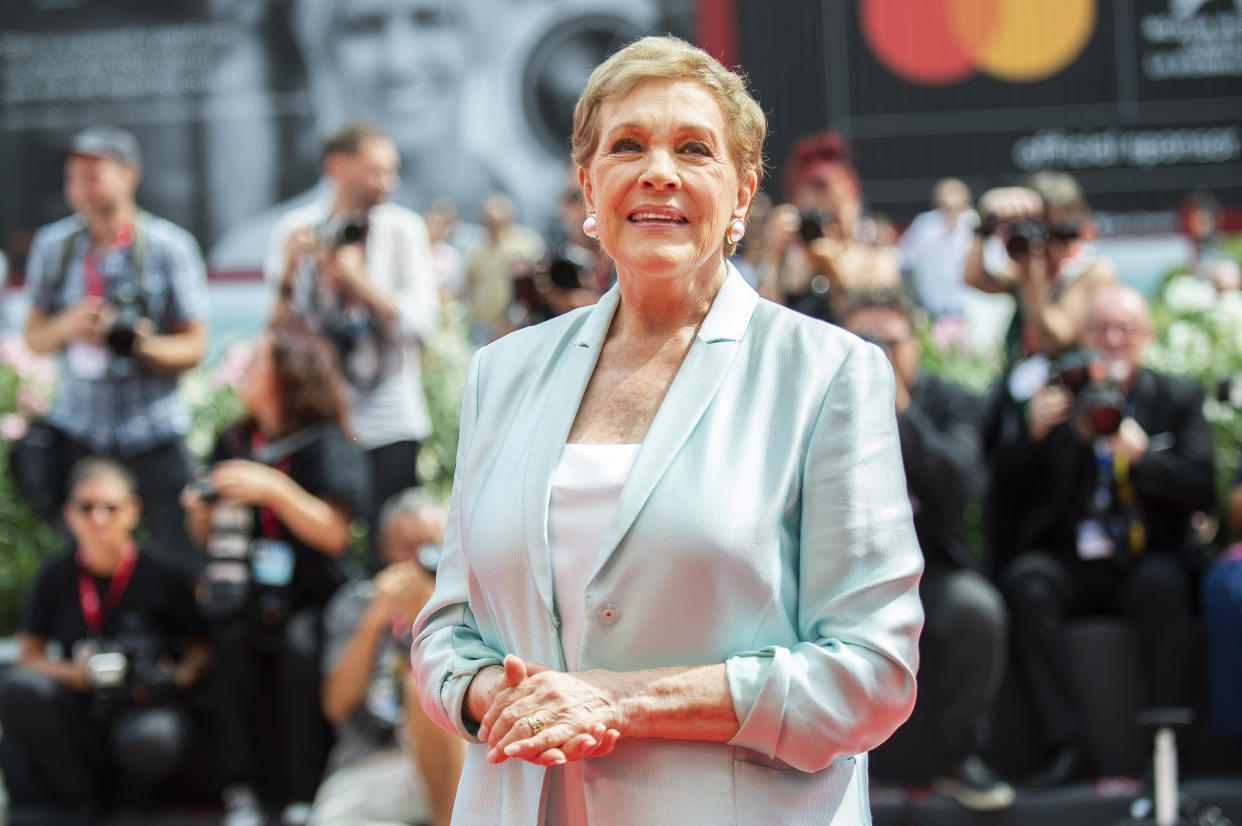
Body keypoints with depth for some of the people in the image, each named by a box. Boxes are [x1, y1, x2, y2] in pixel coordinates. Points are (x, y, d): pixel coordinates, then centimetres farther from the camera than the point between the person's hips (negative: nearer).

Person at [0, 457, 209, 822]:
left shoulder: (164, 578, -2)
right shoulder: (54, 577, 3)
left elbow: (200, 651, 4)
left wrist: (178, 677, -18)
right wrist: (73, 672, -17)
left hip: (146, 706, -2)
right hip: (79, 711, 2)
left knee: (151, 740, -39)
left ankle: (125, 804, 1)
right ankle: (83, 803, -13)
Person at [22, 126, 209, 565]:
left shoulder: (170, 245, -5)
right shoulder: (52, 244, 4)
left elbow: (194, 346, -3)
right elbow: (34, 337, 9)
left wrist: (141, 345, -24)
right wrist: (66, 326, -13)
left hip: (152, 430, -3)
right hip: (78, 429, 3)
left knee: (179, 558, -4)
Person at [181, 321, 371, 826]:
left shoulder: (329, 446, -1)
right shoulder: (234, 443, 15)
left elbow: (334, 533, -11)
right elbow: (211, 537, 22)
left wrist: (274, 489, -20)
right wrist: (201, 514, 0)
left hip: (307, 598, -4)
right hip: (243, 594, 4)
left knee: (298, 647, -25)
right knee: (232, 641, -20)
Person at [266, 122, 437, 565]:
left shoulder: (404, 228, 3)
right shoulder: (296, 229, 5)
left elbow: (422, 324, -4)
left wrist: (362, 283, -15)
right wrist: (290, 270, -11)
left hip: (387, 420, -1)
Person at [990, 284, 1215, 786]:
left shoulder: (1178, 399, 11)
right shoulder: (1054, 393, 11)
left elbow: (1203, 490, -3)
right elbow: (1003, 492, 5)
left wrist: (1142, 456, -20)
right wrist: (1031, 432, -13)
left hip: (1146, 561, -1)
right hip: (1067, 563, 1)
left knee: (1161, 584, -34)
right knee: (1024, 580, -30)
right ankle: (1065, 745, -28)